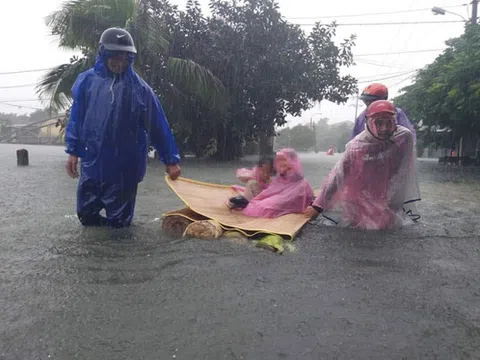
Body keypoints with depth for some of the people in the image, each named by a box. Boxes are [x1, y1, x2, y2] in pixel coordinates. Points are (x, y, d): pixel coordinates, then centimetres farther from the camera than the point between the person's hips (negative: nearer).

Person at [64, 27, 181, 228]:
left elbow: (158, 126, -4)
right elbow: (76, 118, 7)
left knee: (119, 221, 9)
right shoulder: (87, 81, 0)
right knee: (86, 214, 14)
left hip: (125, 167, -2)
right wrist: (73, 151, 2)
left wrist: (171, 160, -3)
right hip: (92, 164, 2)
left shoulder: (139, 88, -6)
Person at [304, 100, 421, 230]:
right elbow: (336, 176, -21)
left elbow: (404, 171, -5)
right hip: (361, 200, -1)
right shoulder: (356, 146, -24)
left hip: (391, 202, 2)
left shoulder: (405, 137, -19)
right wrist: (318, 205, -20)